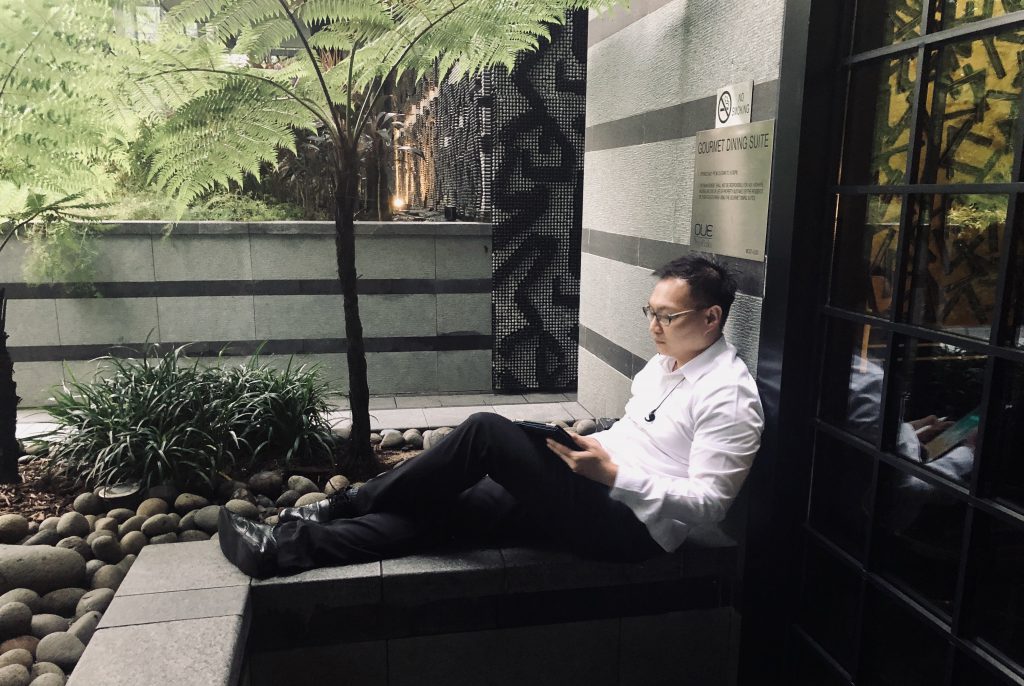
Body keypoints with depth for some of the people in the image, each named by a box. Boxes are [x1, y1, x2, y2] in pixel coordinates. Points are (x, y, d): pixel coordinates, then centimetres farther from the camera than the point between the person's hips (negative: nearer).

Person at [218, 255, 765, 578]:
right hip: (596, 492, 9)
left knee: (487, 431, -23)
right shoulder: (664, 362, 17)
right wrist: (580, 451, 6)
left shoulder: (730, 396, -11)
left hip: (630, 525, -9)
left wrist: (612, 474, -23)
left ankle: (344, 504, -6)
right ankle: (288, 547, -6)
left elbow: (708, 502, -16)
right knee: (440, 505, -8)